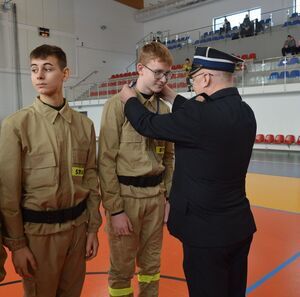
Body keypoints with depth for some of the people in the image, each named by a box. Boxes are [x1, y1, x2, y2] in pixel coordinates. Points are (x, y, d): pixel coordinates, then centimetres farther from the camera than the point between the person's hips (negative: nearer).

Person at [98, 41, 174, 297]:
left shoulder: (164, 108, 7)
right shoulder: (117, 105, -9)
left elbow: (169, 157, 12)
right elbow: (106, 160, -11)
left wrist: (169, 196, 8)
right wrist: (114, 208, -13)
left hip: (156, 195, 5)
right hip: (126, 195, -5)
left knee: (151, 264, 17)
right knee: (122, 269, 8)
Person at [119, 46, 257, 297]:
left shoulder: (205, 115, -25)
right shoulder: (244, 112, 1)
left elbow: (147, 125, -13)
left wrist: (130, 99, 6)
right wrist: (172, 98, 24)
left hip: (207, 229, -8)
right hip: (240, 225, 8)